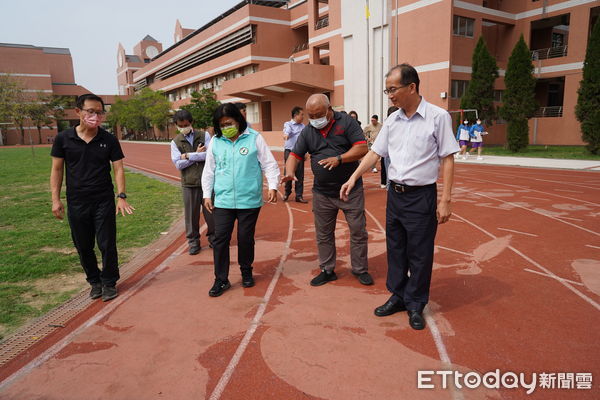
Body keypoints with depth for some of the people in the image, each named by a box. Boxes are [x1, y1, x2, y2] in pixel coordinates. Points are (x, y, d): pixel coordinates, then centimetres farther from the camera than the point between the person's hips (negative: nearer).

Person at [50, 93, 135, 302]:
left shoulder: (109, 140, -3)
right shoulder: (64, 138, -1)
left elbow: (118, 169, -4)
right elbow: (57, 169, 4)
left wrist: (121, 196, -15)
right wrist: (56, 199, -1)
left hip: (104, 202, -1)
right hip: (76, 203, 1)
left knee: (107, 245, 3)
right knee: (83, 247, 11)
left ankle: (109, 283, 21)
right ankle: (95, 281, 30)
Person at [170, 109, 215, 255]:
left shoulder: (204, 135, 3)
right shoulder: (175, 142, 5)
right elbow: (178, 164, -5)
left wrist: (189, 156, -11)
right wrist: (198, 154, -9)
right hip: (189, 183, 1)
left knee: (211, 211, 7)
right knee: (191, 213, 7)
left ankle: (212, 237, 24)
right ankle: (193, 241, 21)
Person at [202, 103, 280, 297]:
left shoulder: (254, 138, -3)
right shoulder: (215, 142, 5)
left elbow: (269, 164, -2)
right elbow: (209, 171, 12)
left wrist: (273, 186, -12)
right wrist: (207, 195, 10)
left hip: (249, 200, -2)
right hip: (223, 201, 2)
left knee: (246, 238, 8)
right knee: (220, 239, 1)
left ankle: (246, 272, 31)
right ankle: (221, 280, 14)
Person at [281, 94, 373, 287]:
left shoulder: (346, 122, -6)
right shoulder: (308, 131, 5)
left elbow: (362, 148, -13)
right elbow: (295, 155, 2)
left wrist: (339, 159, -26)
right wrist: (289, 172, -19)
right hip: (322, 193, 3)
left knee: (358, 231, 6)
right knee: (323, 234, 11)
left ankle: (360, 269, 23)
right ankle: (327, 270, 27)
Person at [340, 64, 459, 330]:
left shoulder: (438, 117, -9)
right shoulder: (392, 120, 6)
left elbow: (448, 159, -9)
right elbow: (375, 153, 12)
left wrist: (445, 200, -13)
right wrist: (353, 178, 3)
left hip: (421, 196, -5)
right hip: (395, 194, 6)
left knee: (419, 254, 5)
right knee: (395, 250, 15)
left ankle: (415, 305, 22)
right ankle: (398, 296, 31)